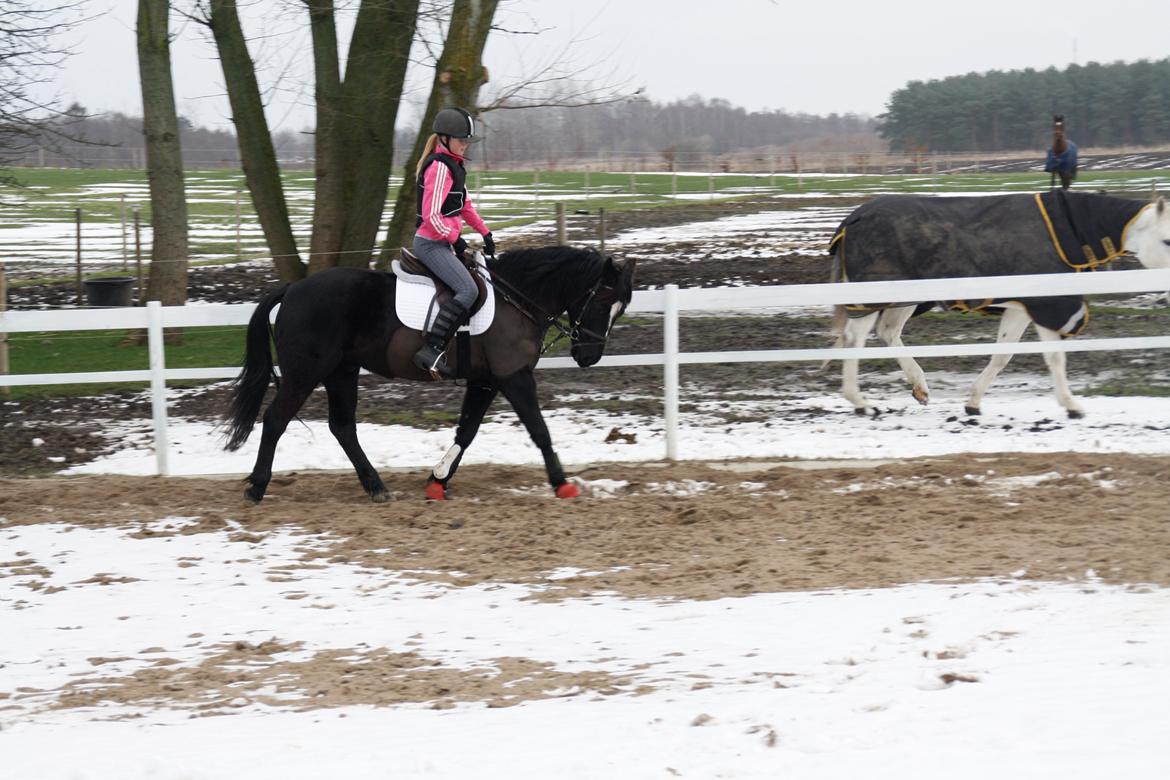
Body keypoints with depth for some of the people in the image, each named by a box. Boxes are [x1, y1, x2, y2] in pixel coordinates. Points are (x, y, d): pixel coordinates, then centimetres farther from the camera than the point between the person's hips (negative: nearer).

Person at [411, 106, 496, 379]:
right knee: (468, 290, -24)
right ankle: (430, 349, -30)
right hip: (431, 242, -11)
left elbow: (464, 205, 23)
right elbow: (431, 216, -23)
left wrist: (484, 232, 16)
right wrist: (454, 239, -15)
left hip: (442, 242, 11)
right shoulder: (439, 168, -18)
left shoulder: (453, 165, 14)